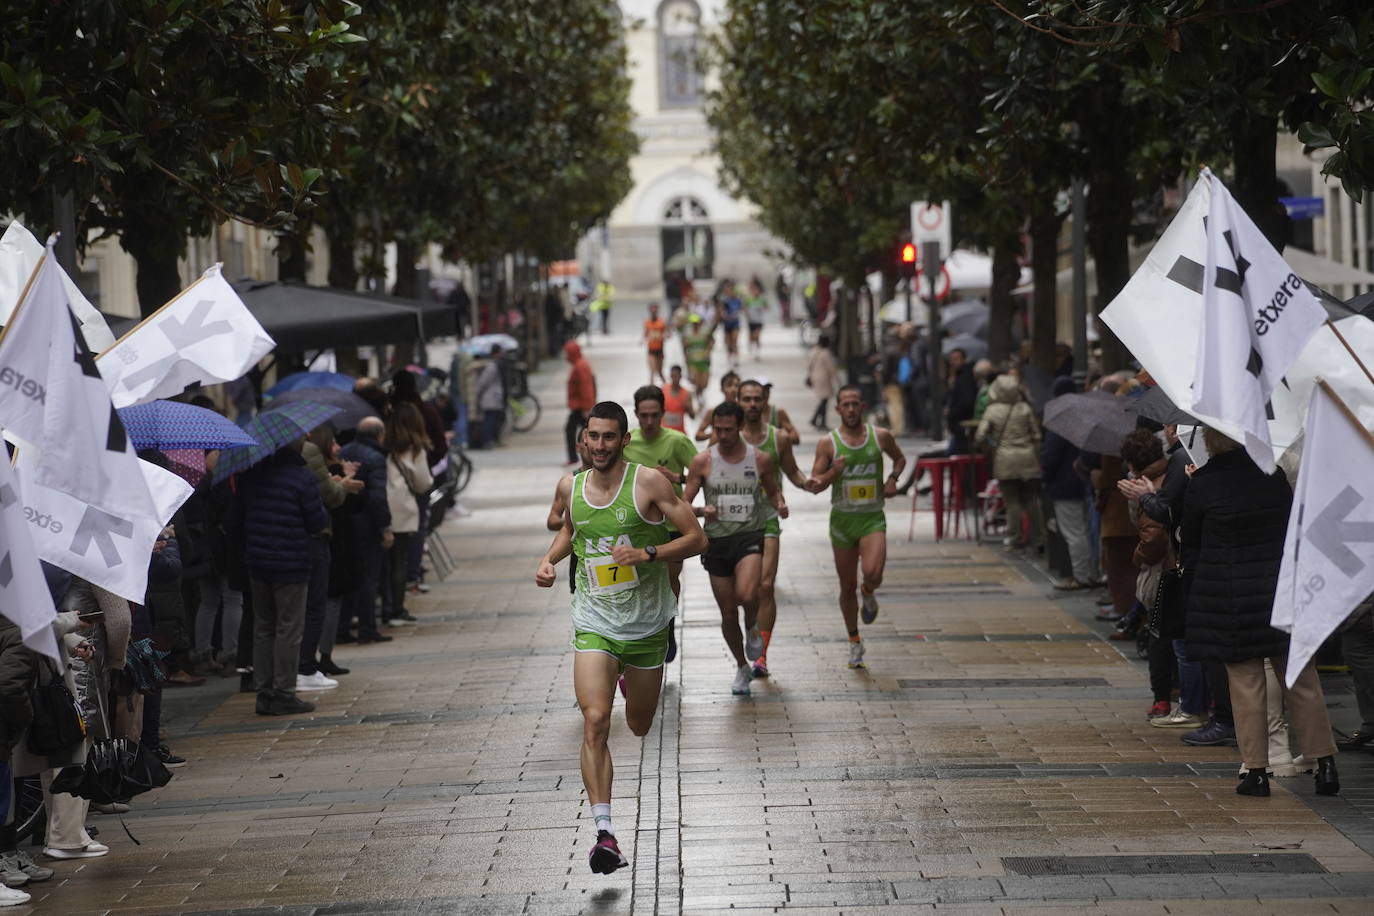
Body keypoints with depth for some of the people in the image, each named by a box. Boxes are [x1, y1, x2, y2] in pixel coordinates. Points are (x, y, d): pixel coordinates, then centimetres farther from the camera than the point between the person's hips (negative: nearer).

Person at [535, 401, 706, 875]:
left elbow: (696, 538, -9)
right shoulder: (570, 487, 1)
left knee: (639, 726, 16)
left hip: (647, 623, -1)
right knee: (595, 721, -19)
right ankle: (605, 835, -22)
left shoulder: (648, 482, -11)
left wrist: (648, 555, -23)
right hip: (594, 623, 1)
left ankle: (636, 686, 55)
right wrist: (550, 559, 6)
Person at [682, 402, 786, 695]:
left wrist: (779, 504, -4)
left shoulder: (760, 459, 2)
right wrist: (702, 511, -21)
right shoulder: (703, 462, -1)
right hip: (716, 539, 1)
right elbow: (683, 504, 1)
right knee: (728, 614, 6)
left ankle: (753, 627, 7)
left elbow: (772, 491, 19)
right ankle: (742, 668, 29)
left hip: (750, 536, -1)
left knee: (746, 595, -28)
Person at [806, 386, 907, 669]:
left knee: (873, 574, -24)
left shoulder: (881, 436, 1)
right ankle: (854, 642, 24)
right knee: (847, 586, 8)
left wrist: (893, 478, 2)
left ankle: (869, 594, 14)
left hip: (873, 518, 0)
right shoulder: (828, 443, -4)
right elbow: (814, 485, -4)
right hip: (842, 518, 0)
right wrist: (833, 473, -22)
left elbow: (900, 458, 21)